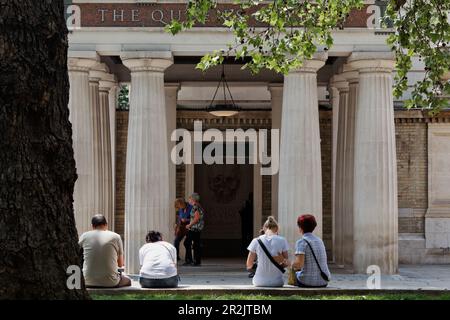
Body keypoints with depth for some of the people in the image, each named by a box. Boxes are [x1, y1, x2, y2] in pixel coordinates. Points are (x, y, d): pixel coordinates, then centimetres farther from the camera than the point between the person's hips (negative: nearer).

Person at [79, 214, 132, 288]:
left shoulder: (84, 236, 2)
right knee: (127, 280, 32)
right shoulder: (116, 237, -1)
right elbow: (120, 264, 8)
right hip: (110, 282, -1)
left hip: (88, 282, 1)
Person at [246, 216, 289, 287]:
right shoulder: (282, 241, -3)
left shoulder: (256, 241, -3)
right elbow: (286, 263, 3)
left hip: (259, 282, 1)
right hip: (277, 282, -1)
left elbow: (249, 265, 4)